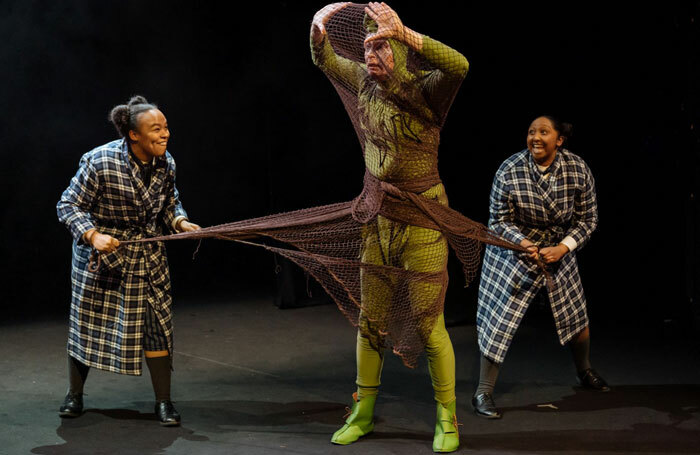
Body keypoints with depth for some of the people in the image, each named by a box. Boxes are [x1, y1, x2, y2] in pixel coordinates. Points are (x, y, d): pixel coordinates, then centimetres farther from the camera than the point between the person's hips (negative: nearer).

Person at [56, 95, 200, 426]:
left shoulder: (166, 163, -6)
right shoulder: (100, 162, -23)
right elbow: (68, 206, -17)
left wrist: (180, 222, -10)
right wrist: (93, 235, -32)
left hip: (147, 259, 4)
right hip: (99, 258, -3)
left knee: (156, 325, -1)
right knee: (86, 324, 9)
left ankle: (163, 402, 12)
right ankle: (74, 395, 30)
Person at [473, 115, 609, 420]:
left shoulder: (578, 171, -13)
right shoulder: (509, 171, -21)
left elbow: (588, 219, -5)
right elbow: (499, 221, -13)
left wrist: (563, 247, -20)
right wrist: (523, 242, -31)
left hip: (559, 253, 4)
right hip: (513, 252, -3)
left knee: (577, 316, 15)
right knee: (499, 322, -9)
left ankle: (585, 372, 43)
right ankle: (483, 393, 1)